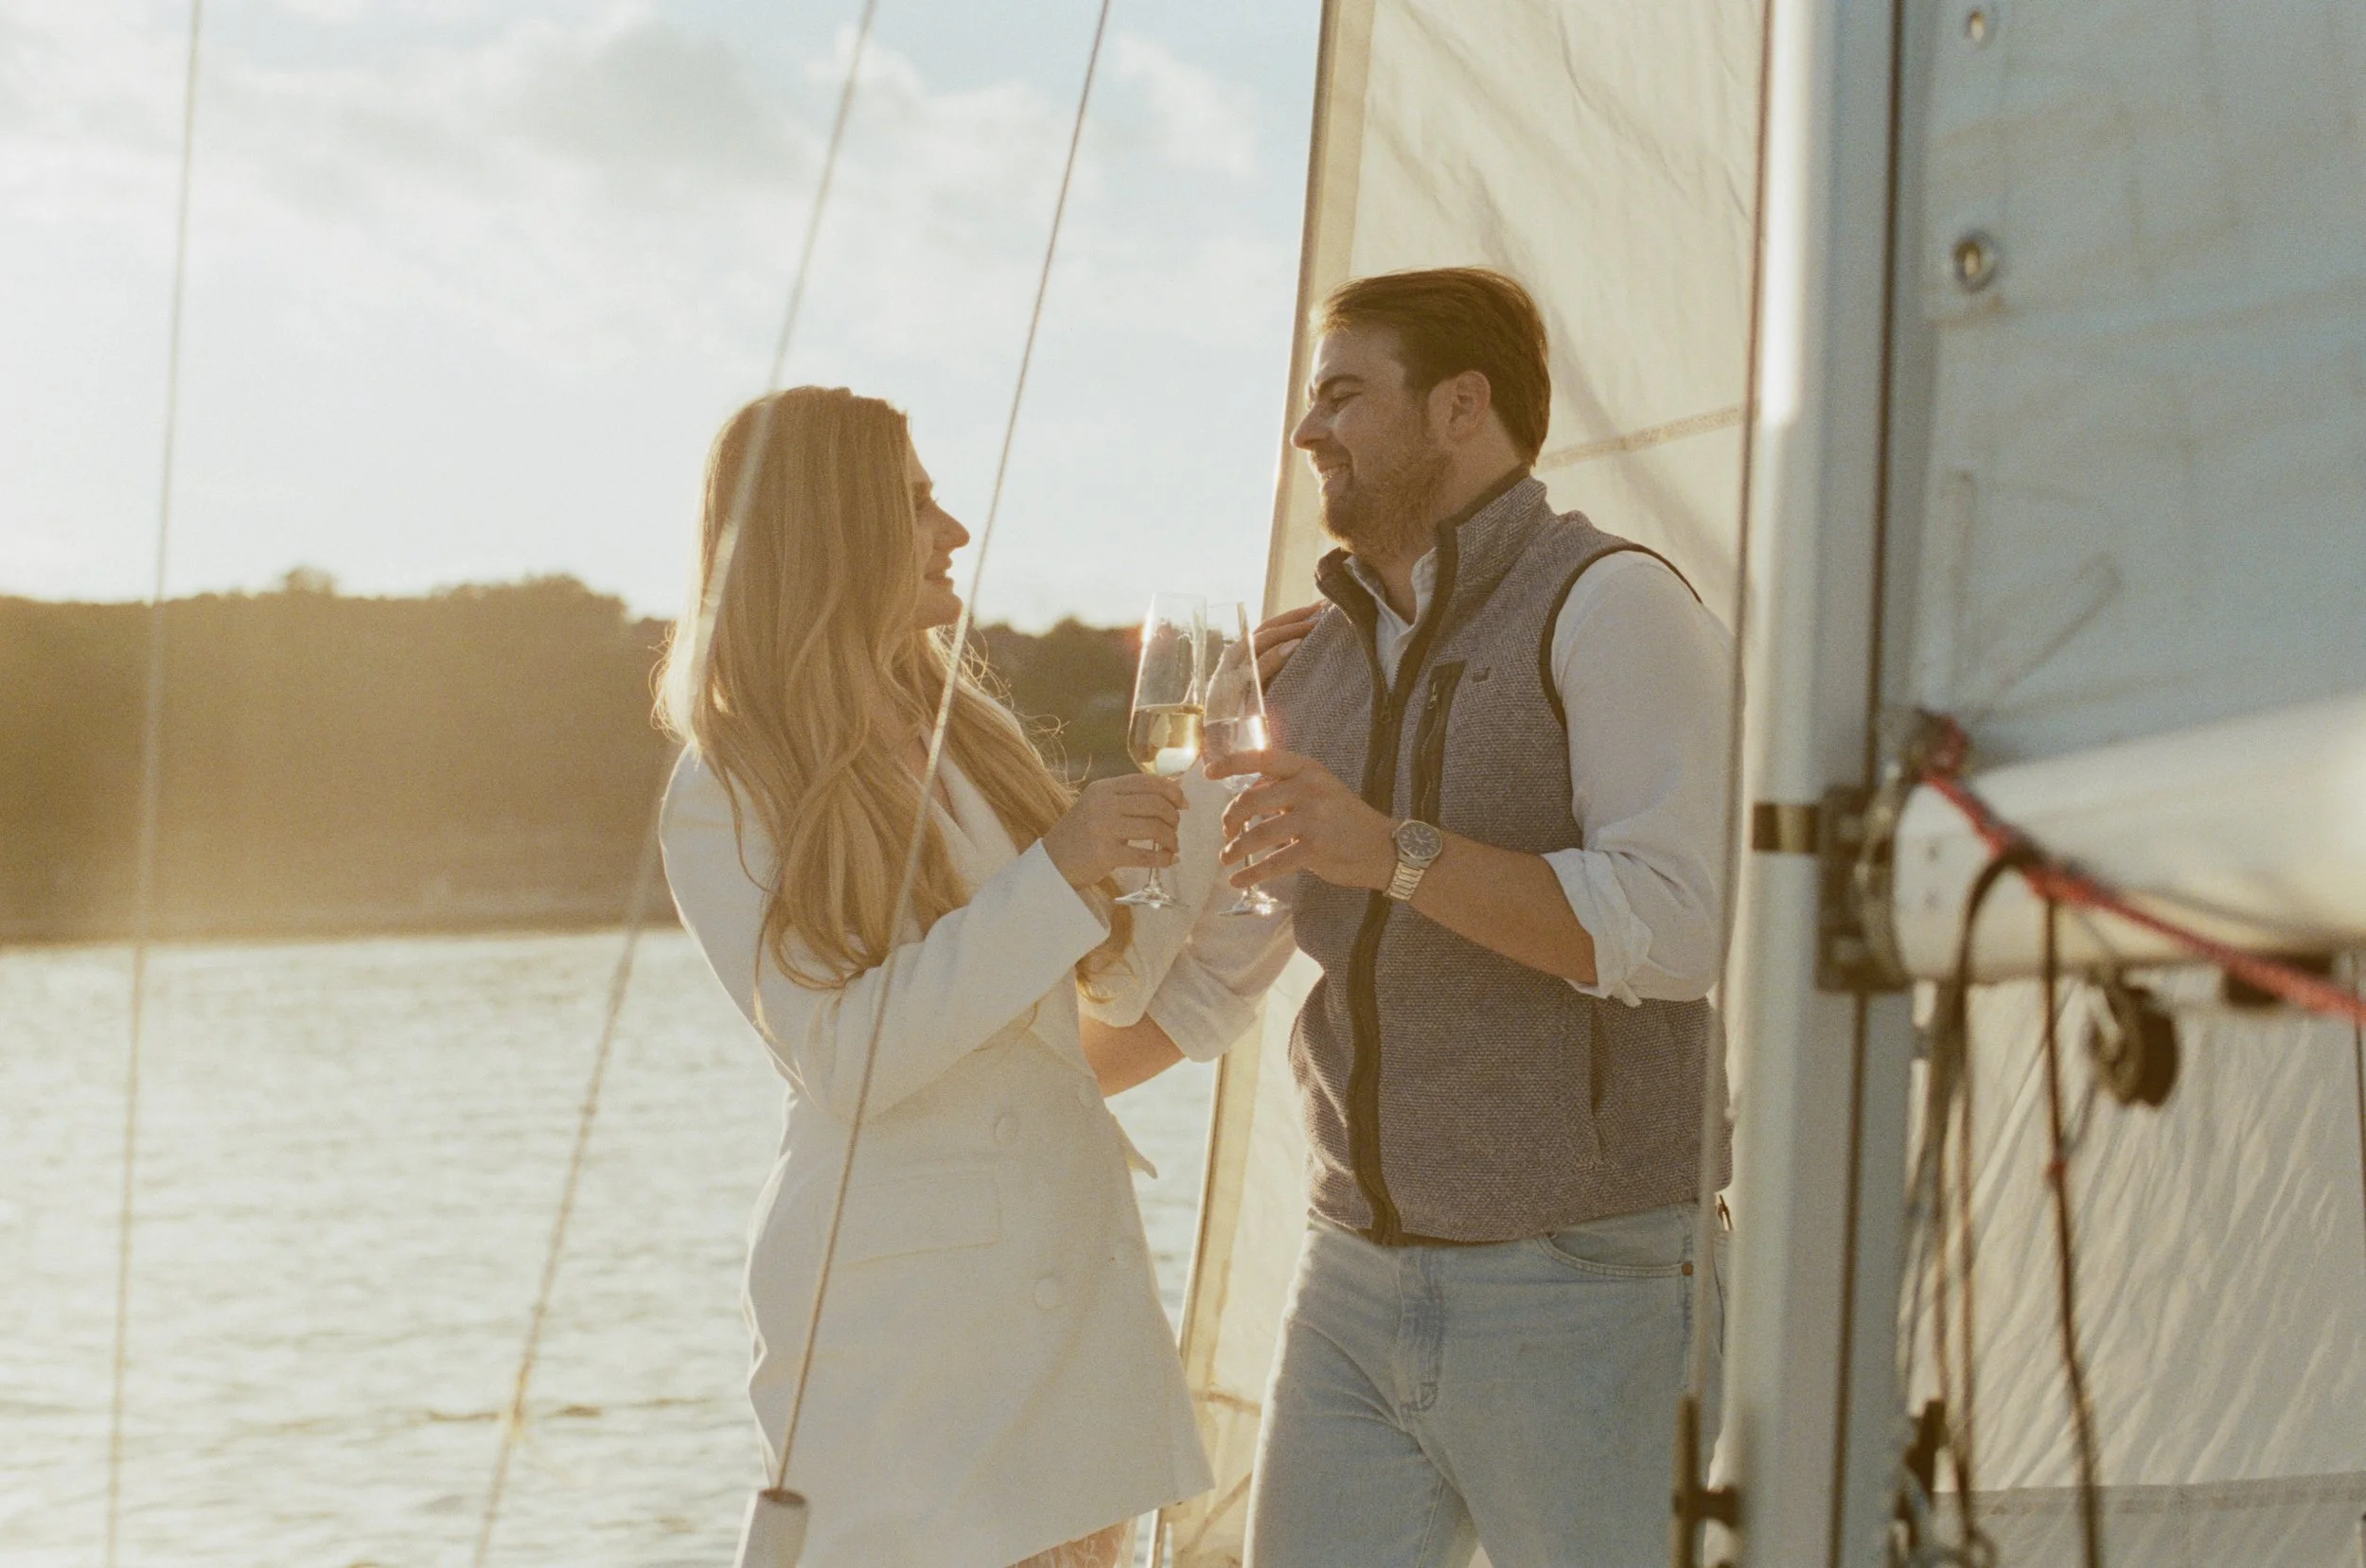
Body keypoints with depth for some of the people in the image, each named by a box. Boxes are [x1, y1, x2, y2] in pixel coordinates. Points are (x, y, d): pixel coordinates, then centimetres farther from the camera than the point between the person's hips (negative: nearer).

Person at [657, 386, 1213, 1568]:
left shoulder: (971, 732, 14)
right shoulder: (726, 799, -7)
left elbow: (1108, 970, 21)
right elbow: (846, 1059, -19)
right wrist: (1056, 870, -22)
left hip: (1078, 1280, 6)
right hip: (900, 1314, -6)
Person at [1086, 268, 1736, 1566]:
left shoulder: (1609, 606, -7)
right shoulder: (1317, 661, 15)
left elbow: (1676, 926, -22)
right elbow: (1210, 978, 26)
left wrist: (1399, 853, -28)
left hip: (1580, 1284, -6)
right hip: (1355, 1282, 7)